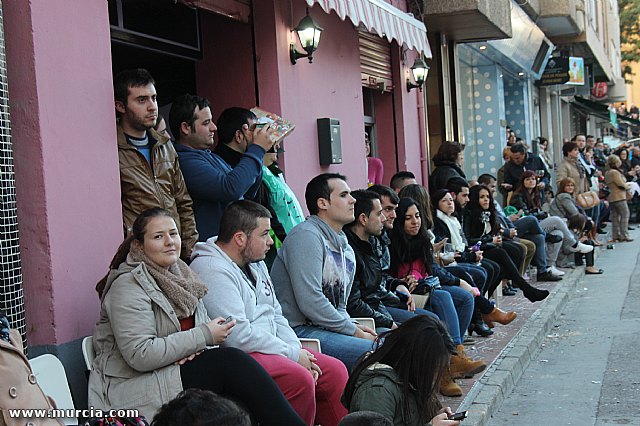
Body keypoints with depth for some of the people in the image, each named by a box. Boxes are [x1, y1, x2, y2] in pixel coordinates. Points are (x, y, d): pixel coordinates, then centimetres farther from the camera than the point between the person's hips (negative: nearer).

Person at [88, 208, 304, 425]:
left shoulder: (179, 274, 14)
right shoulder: (128, 286, -12)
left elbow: (204, 324, 15)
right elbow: (140, 355, -21)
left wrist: (195, 346, -10)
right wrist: (203, 336, -17)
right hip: (135, 391, -7)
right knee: (231, 361, -23)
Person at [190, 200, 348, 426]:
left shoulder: (255, 263, 15)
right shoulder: (213, 271, -17)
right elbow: (239, 336, -23)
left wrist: (298, 351, 1)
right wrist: (293, 354, -15)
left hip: (272, 348, 10)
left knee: (335, 371, -1)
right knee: (300, 379, -30)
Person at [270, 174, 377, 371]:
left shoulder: (346, 249, 20)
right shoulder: (306, 236, -11)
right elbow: (310, 302, -20)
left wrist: (354, 326, 3)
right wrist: (354, 331, -12)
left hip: (326, 327, 10)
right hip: (299, 330, -10)